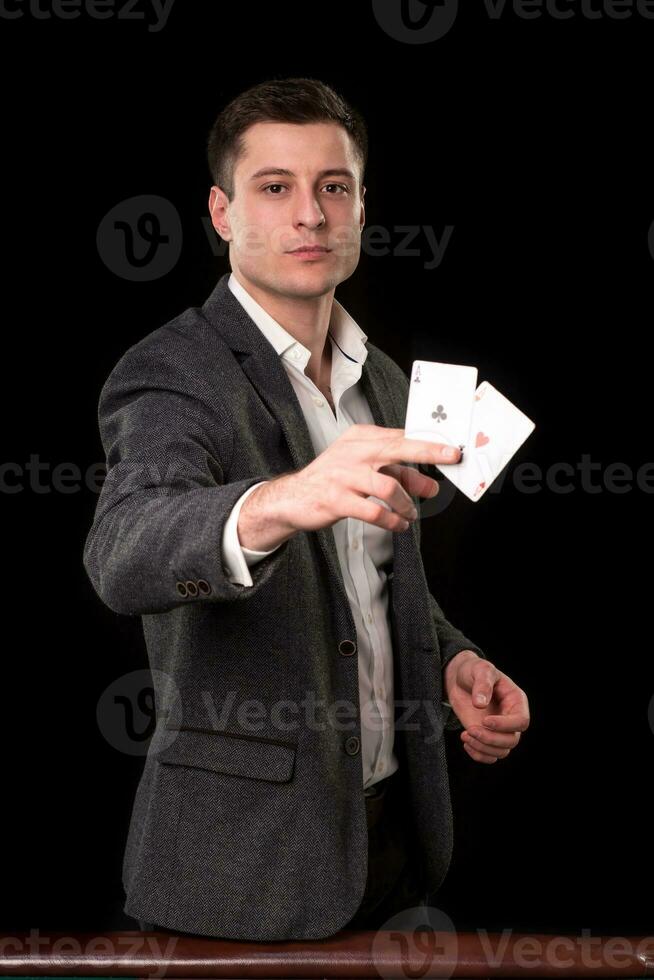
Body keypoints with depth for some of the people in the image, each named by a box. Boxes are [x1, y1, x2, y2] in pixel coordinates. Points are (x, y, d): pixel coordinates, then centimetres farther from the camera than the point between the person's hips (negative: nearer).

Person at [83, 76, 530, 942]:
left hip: (392, 830, 7)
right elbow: (124, 554, -37)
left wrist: (451, 664, -1)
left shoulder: (383, 382, 8)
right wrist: (276, 504, -57)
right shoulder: (173, 375, -16)